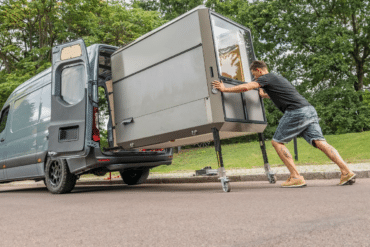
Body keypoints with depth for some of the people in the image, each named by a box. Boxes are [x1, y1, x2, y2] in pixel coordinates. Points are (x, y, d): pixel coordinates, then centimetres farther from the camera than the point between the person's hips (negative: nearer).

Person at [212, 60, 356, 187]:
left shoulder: (266, 78, 4)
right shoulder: (277, 78, 31)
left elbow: (245, 87, -9)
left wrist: (224, 89, 2)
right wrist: (264, 95, 62)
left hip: (296, 112, -9)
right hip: (309, 110, 9)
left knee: (277, 142, 0)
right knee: (320, 142, 0)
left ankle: (296, 177, -5)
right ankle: (346, 171, -11)